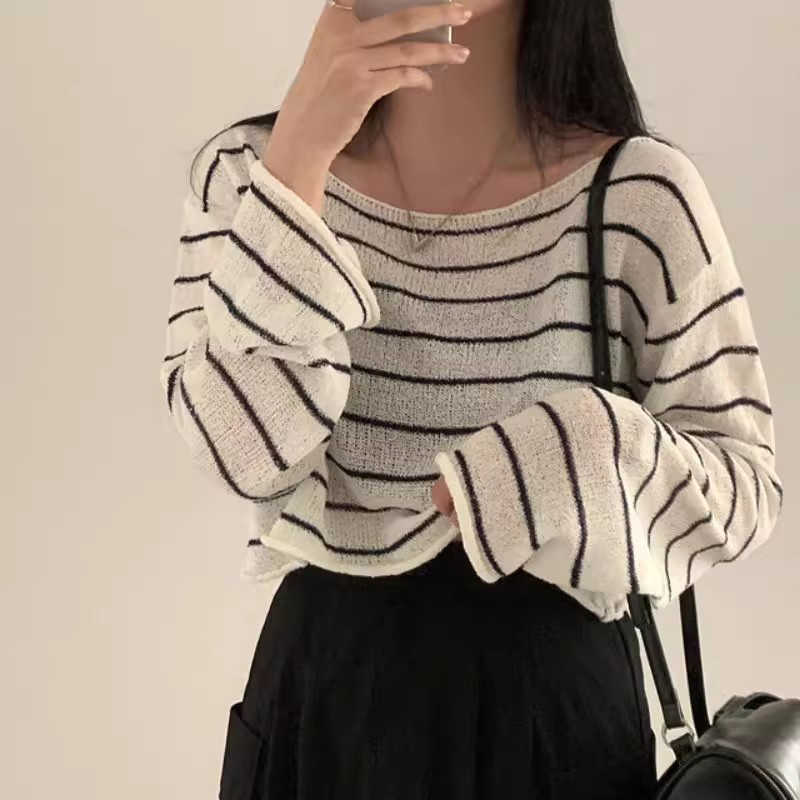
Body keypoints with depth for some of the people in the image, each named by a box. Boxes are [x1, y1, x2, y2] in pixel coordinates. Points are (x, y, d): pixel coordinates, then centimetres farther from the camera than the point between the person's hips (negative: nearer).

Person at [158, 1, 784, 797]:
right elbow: (247, 455, -18)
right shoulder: (244, 170, -5)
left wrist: (588, 460, -25)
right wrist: (299, 153, -23)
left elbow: (745, 482, -6)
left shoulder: (640, 196, -11)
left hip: (553, 694, -1)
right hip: (320, 686, 2)